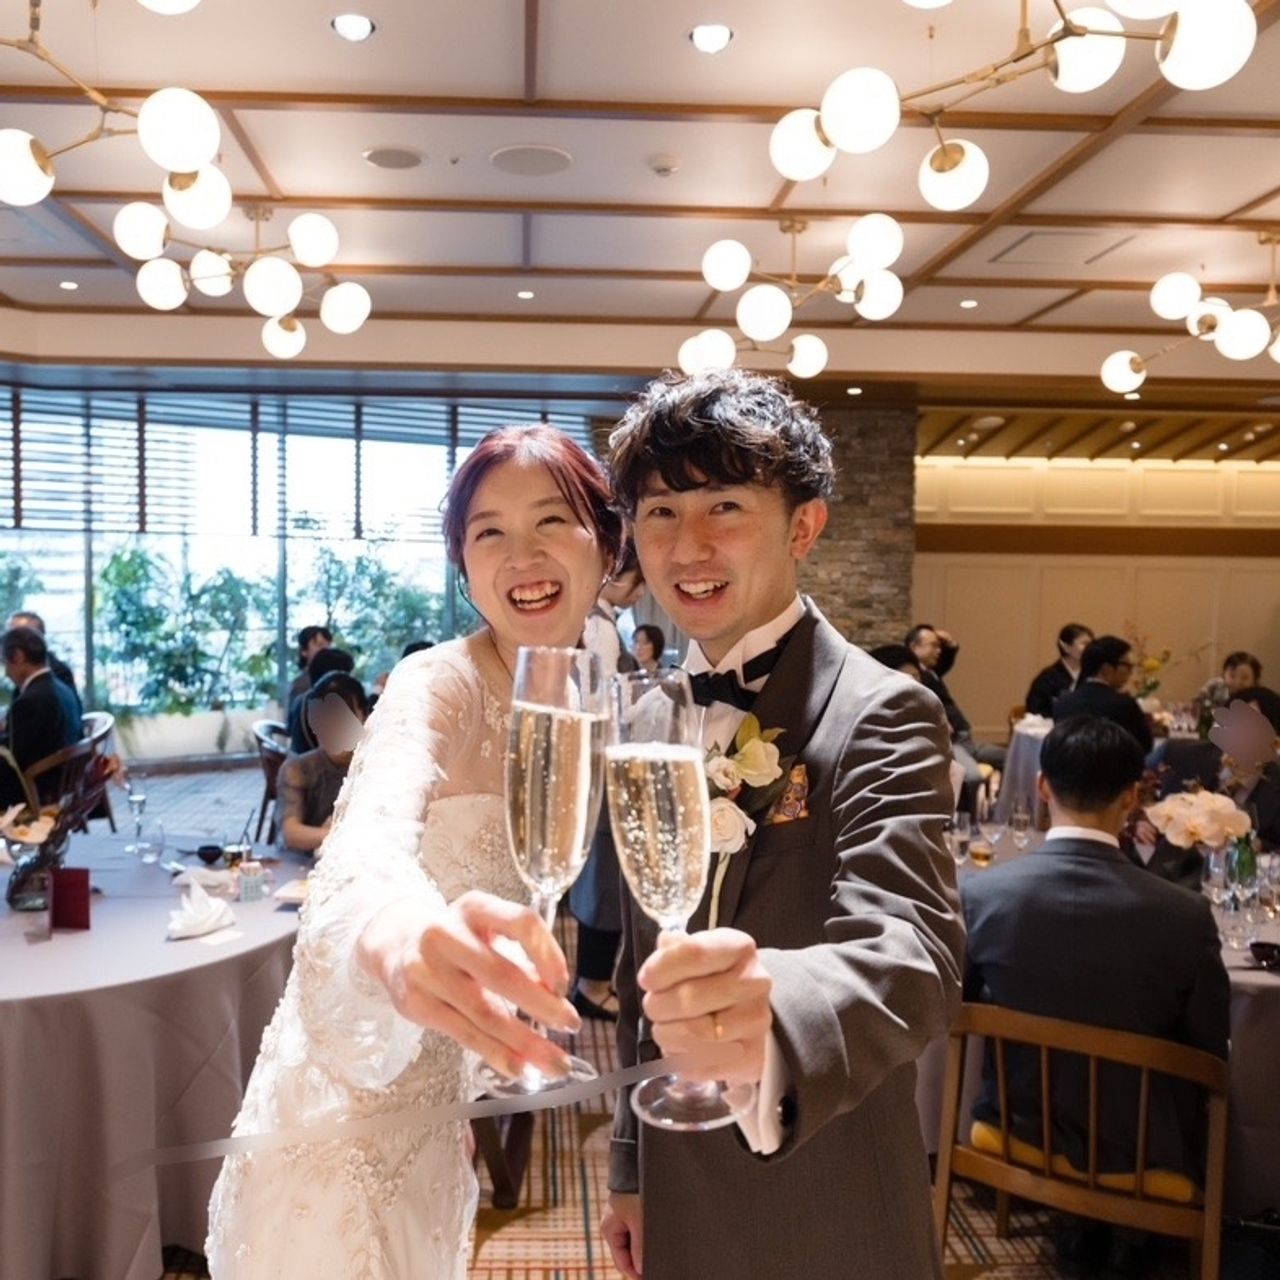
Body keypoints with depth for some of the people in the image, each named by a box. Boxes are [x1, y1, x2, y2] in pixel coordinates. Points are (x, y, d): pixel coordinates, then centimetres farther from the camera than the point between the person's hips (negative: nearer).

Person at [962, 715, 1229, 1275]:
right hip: (1138, 1146, -1)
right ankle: (1127, 1227, 36)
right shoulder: (1185, 915, -22)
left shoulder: (980, 894, -18)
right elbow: (1211, 1055, -9)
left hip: (1020, 1129, 2)